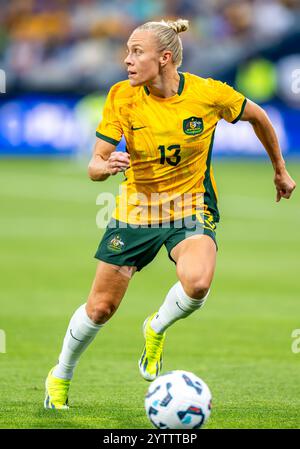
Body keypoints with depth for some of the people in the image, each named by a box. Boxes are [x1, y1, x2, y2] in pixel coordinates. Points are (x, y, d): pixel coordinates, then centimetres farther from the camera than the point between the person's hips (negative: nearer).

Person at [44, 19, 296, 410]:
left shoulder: (208, 94, -16)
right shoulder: (122, 97, -13)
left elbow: (257, 116, 4)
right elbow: (94, 166, -12)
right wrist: (105, 166, -37)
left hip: (191, 209, -1)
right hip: (136, 209, 1)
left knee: (197, 284, -32)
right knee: (100, 308, 5)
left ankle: (157, 329, 2)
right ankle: (60, 377, 32)